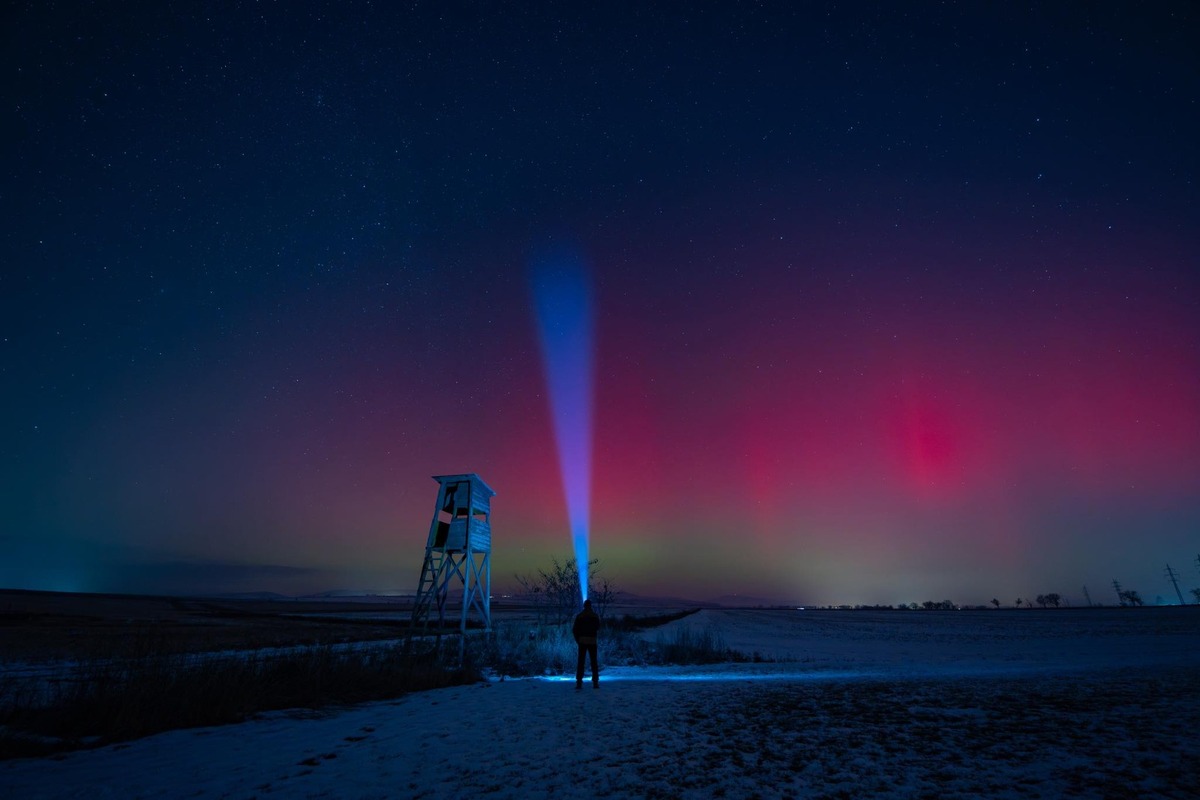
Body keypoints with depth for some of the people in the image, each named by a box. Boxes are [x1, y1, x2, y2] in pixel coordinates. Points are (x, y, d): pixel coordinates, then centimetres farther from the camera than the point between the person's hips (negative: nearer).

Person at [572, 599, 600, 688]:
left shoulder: (579, 616, 0)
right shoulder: (595, 615, 1)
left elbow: (574, 629, -1)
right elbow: (598, 628, 10)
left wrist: (577, 639, 8)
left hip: (582, 641, 0)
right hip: (592, 641, 0)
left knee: (580, 662, 3)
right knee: (593, 662, 6)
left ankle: (579, 683, -2)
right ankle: (595, 683, 3)